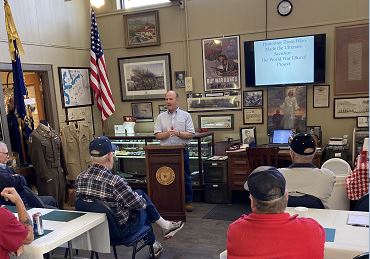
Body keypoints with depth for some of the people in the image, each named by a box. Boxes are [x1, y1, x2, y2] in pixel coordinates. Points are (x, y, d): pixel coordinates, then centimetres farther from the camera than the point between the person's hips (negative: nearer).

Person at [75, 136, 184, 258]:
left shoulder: (80, 178, -10)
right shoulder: (114, 181, -30)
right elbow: (140, 204, -17)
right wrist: (142, 201, 7)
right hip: (120, 230, -7)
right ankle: (165, 225, 37)